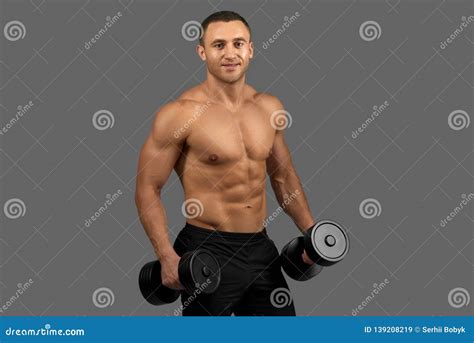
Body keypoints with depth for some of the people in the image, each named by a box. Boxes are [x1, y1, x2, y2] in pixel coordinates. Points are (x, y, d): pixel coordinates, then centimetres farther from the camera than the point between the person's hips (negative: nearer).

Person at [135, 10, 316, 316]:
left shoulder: (269, 107, 5)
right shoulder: (180, 113, -12)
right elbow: (148, 190, -10)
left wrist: (310, 232, 9)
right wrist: (167, 257, -19)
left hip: (261, 248, 6)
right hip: (207, 252, -6)